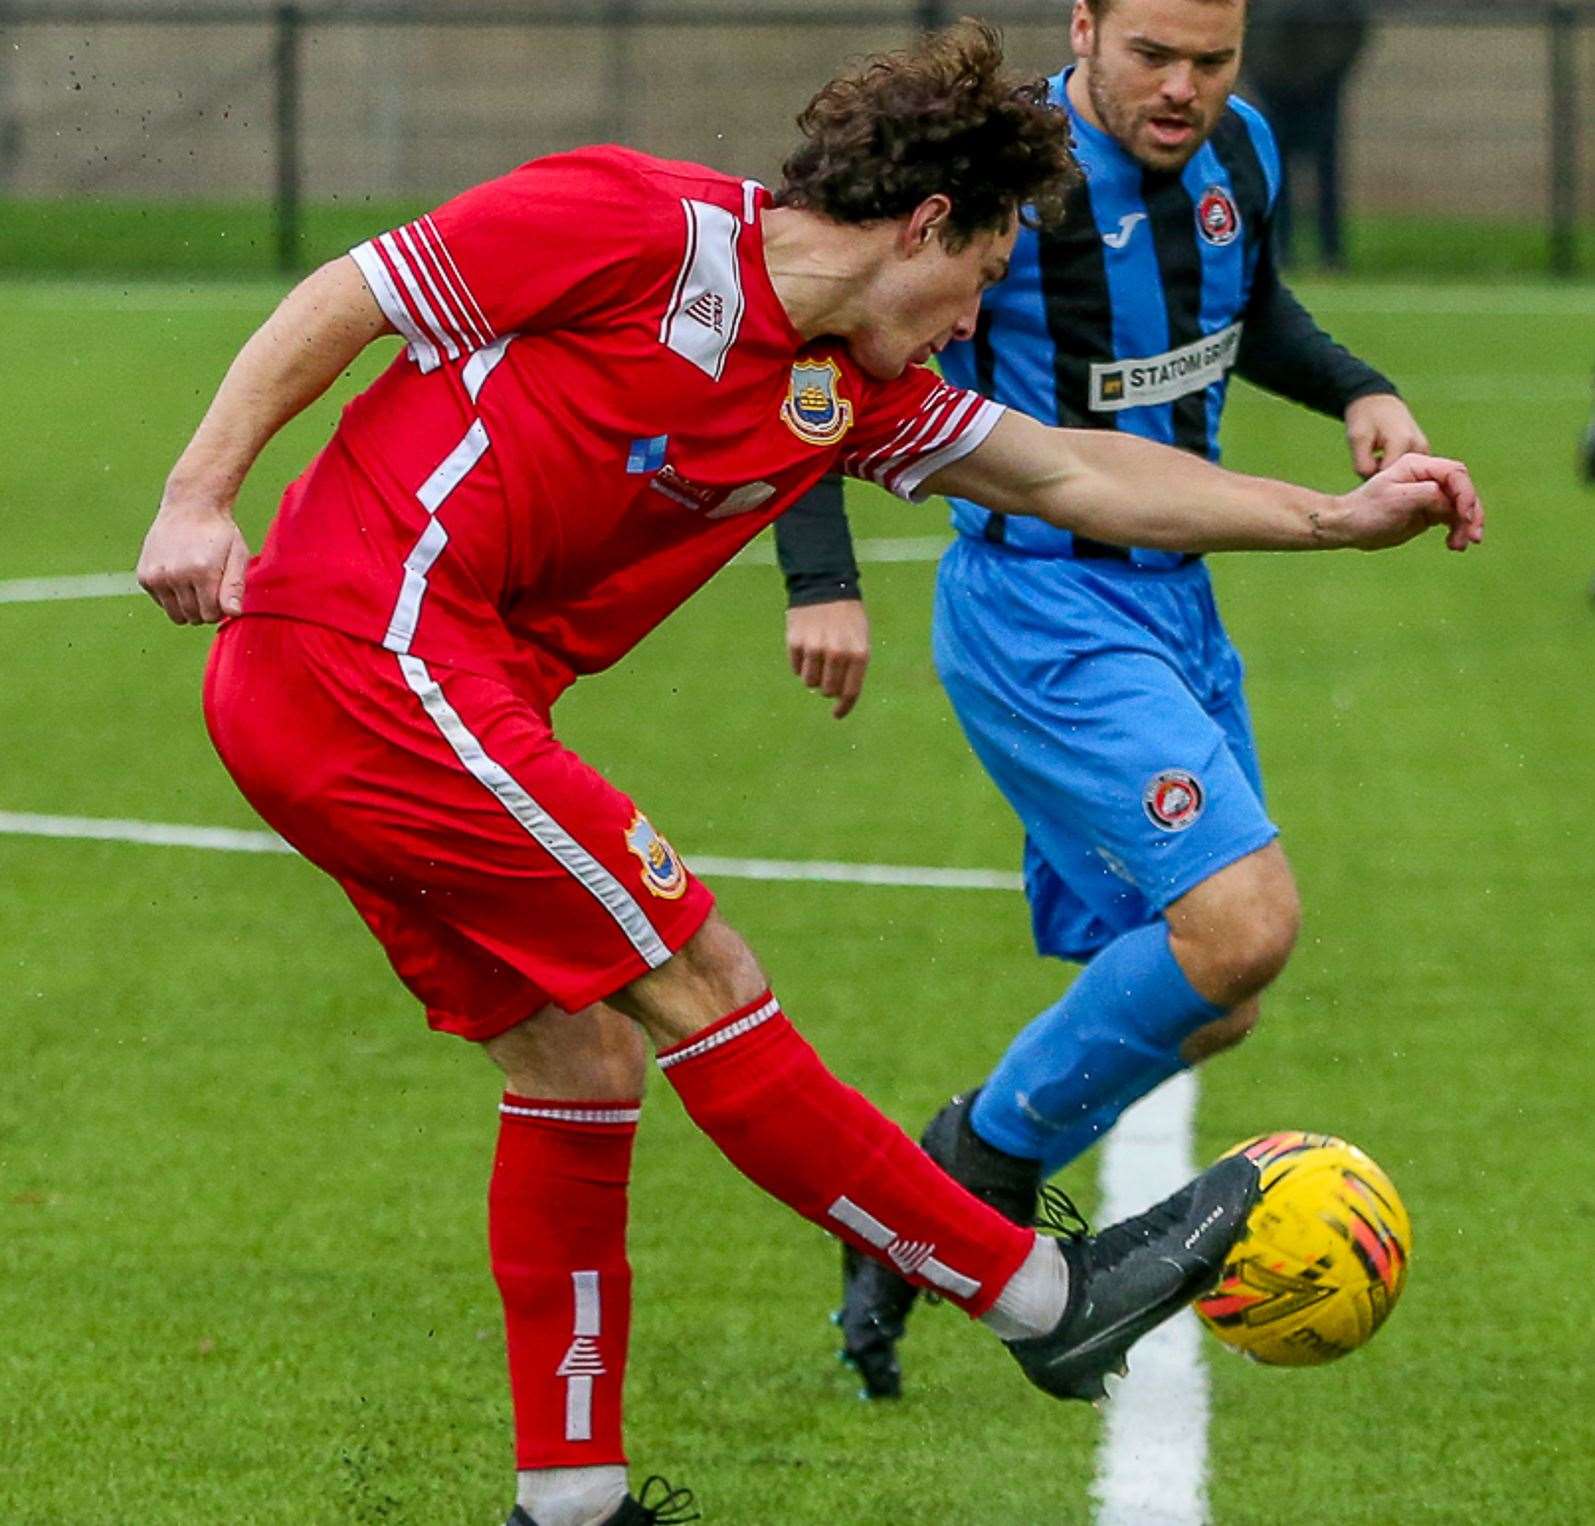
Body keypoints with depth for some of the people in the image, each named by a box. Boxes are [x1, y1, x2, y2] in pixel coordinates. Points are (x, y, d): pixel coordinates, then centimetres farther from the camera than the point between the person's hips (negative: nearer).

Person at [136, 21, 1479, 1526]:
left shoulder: (853, 390, 13)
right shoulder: (644, 226, -11)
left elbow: (1077, 475, 19)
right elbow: (344, 296, -8)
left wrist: (1336, 515, 17)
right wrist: (197, 494, -16)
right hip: (371, 654, -10)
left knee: (582, 1056, 11)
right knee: (695, 982, -6)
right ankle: (1047, 1296, 0)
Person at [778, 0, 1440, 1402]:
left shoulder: (1237, 152, 2)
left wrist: (1360, 394, 5)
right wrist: (823, 582, -26)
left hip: (1175, 602, 8)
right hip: (1040, 612, -8)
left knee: (1208, 999, 9)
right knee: (1240, 919, -24)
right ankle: (982, 1171, -4)